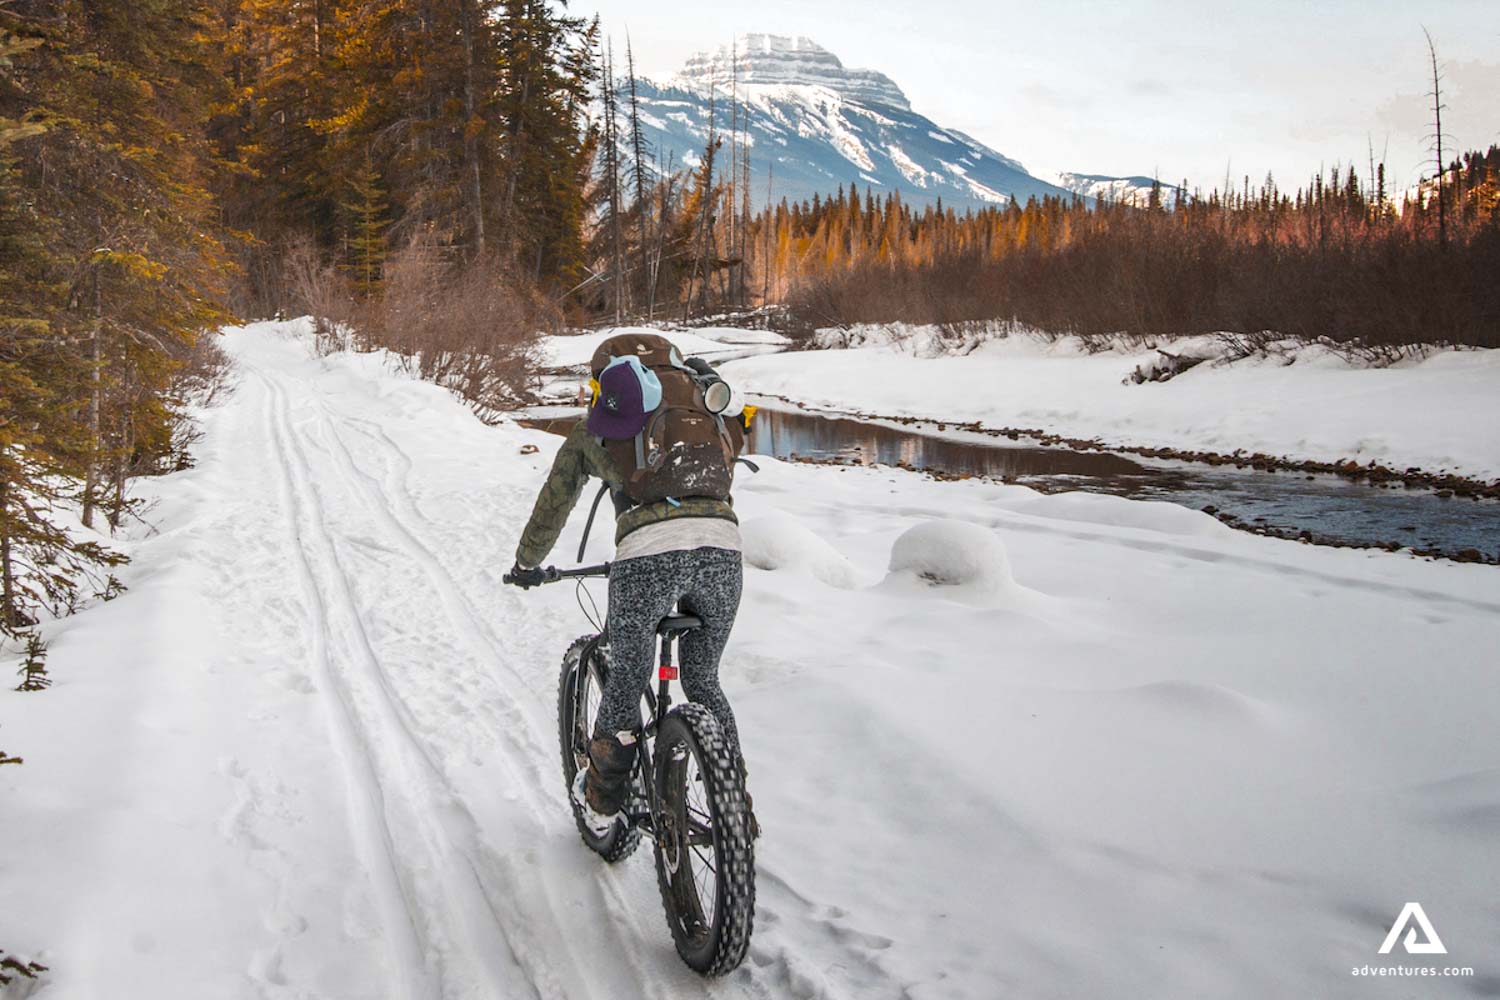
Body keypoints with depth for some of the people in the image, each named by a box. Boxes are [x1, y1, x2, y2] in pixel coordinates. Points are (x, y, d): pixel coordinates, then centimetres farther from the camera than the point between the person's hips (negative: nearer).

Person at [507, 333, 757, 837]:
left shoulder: (593, 427, 24)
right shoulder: (701, 401, 29)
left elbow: (552, 506, 34)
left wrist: (526, 565, 51)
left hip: (648, 549, -2)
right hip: (722, 546, 3)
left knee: (626, 680, 17)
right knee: (703, 681, 22)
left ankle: (601, 803, 34)